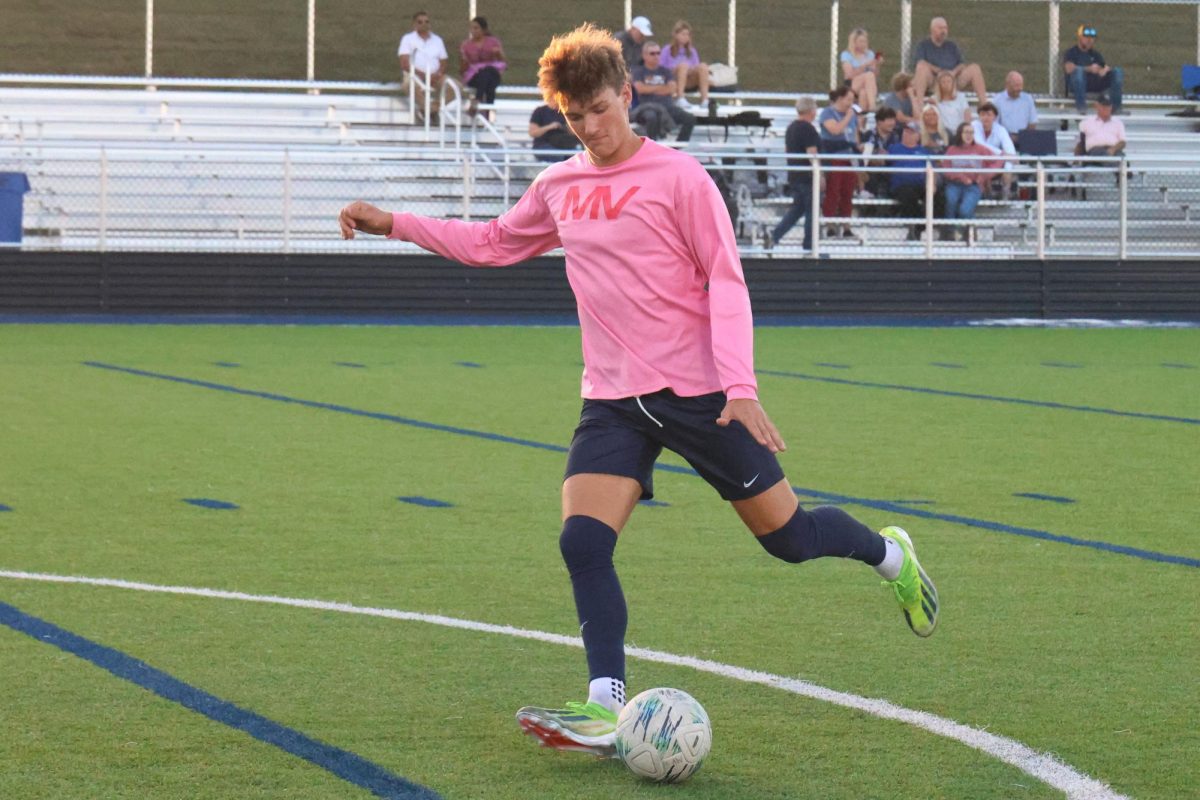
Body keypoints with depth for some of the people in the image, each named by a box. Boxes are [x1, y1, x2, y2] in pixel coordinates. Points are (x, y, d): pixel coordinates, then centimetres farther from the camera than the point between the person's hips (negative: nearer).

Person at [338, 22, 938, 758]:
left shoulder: (677, 176, -7)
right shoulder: (558, 188, 10)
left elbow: (725, 280, -9)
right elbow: (493, 244, 26)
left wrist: (740, 385, -19)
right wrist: (395, 224, 18)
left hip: (699, 391, -4)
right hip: (614, 400, 4)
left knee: (787, 536, 3)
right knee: (582, 541, -17)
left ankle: (890, 554, 34)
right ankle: (607, 710, -19)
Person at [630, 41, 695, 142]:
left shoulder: (665, 71, 21)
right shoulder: (639, 71, 11)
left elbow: (672, 89, 6)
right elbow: (640, 88, -7)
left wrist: (651, 89, -5)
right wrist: (661, 87, -2)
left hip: (667, 105, 4)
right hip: (648, 106, -4)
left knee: (690, 118, -21)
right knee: (652, 117, -42)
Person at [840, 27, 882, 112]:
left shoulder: (870, 54, 14)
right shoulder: (846, 55, 3)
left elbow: (875, 76, 11)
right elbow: (850, 75, -10)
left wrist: (877, 66, -8)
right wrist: (865, 65, -17)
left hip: (869, 86, 3)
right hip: (852, 85, -3)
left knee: (863, 92, -36)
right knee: (869, 75, -35)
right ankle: (872, 106, -49)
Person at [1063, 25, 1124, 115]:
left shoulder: (1095, 54, 25)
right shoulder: (1071, 53, 9)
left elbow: (1107, 67, 14)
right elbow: (1069, 68, -11)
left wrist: (1104, 70, -12)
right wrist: (1089, 69, -21)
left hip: (1095, 86, 5)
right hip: (1076, 87, -5)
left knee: (1118, 71, -13)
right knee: (1078, 70, -37)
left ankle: (1115, 107, -19)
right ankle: (1081, 106, -38)